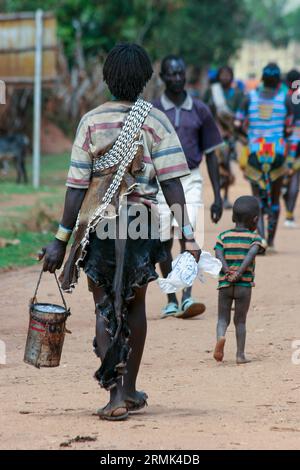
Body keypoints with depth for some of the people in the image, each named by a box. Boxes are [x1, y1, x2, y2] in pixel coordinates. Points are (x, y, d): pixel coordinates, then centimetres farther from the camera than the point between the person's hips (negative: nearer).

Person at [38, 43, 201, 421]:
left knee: (105, 308, 4)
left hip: (97, 225, -1)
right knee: (134, 306, 16)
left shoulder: (91, 121, -2)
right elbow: (171, 182, -9)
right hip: (141, 226, 1)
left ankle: (116, 393, -10)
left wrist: (61, 241, -1)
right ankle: (128, 390, 23)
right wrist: (187, 236, -9)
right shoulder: (155, 121, -3)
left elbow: (76, 186, -5)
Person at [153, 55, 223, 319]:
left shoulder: (199, 110, 6)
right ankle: (171, 301, 13)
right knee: (163, 242, 3)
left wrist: (218, 196, 6)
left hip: (189, 180, 0)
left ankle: (187, 297, -24)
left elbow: (210, 154, 10)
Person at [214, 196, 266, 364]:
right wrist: (239, 273, -21)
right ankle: (241, 355, 7)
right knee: (241, 320, 9)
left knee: (223, 318, 11)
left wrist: (227, 271, -16)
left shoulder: (223, 236, 8)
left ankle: (221, 336, -19)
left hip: (225, 285, 2)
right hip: (245, 285, -2)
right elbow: (251, 254, -18)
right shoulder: (254, 238, -1)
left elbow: (219, 254, -7)